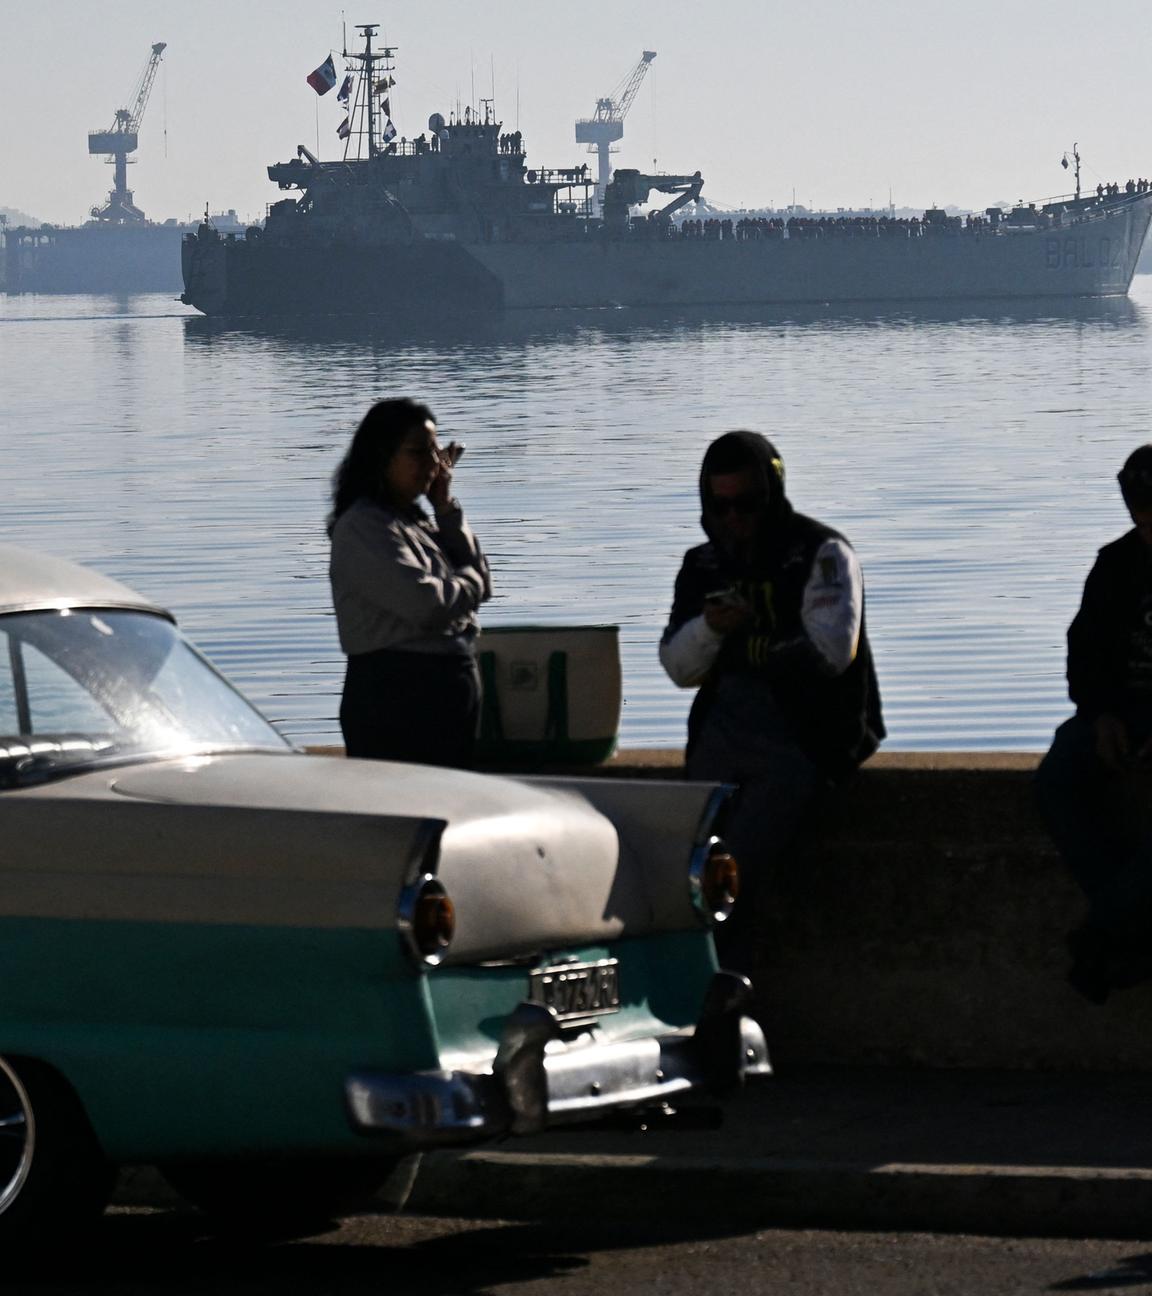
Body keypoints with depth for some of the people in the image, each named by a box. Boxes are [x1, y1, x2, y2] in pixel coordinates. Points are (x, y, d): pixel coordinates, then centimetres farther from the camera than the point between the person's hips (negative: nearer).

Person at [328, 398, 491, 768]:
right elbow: (425, 604, -22)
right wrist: (470, 581, -1)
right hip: (394, 698, -9)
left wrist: (446, 509, 6)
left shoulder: (416, 523, 16)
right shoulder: (363, 528, -12)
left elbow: (480, 583, 11)